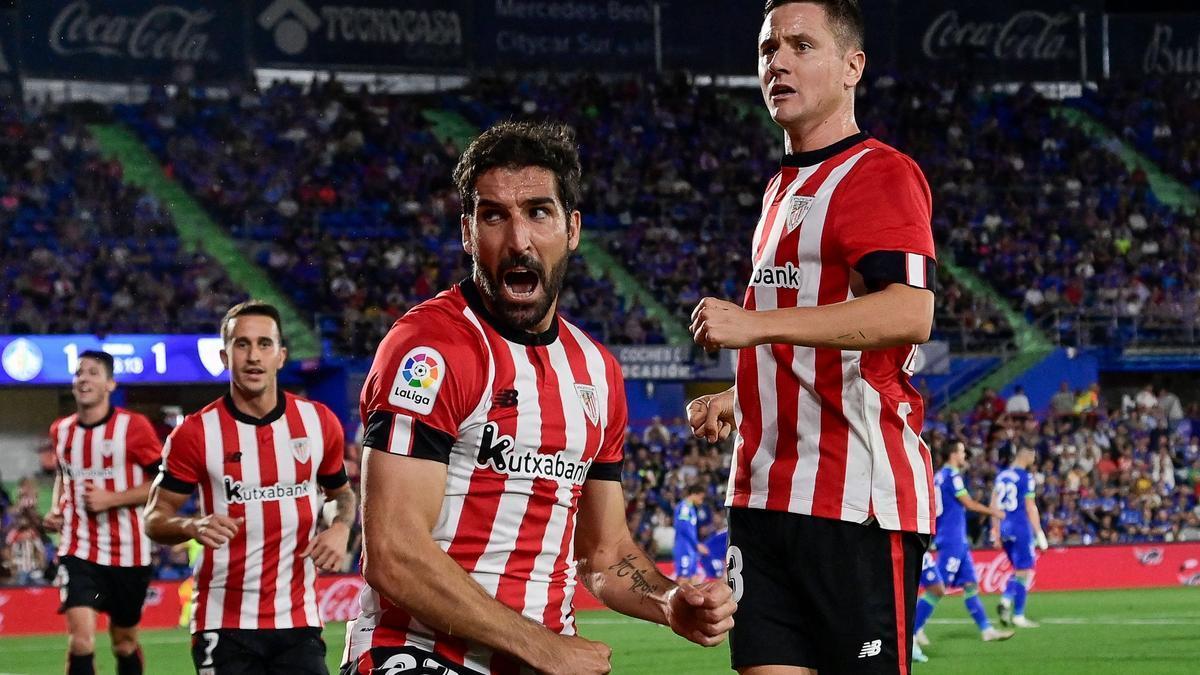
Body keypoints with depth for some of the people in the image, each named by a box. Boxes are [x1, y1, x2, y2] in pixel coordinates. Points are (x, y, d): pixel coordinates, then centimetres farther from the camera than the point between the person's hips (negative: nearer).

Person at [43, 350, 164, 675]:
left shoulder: (134, 426, -10)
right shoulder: (61, 430, 6)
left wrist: (111, 499, -18)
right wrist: (56, 508, 6)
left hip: (127, 552, -2)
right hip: (78, 551, 2)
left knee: (124, 642, 14)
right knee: (81, 638, -17)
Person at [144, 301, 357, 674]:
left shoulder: (319, 423, 3)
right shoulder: (196, 434, -6)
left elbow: (342, 492, 20)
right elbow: (155, 517, -1)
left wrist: (341, 528, -2)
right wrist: (193, 525, -24)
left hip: (299, 620, 2)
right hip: (224, 625, -2)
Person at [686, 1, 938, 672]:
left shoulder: (881, 174, -7)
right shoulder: (784, 189, 23)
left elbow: (910, 313, -24)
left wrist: (756, 324, -27)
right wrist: (739, 400, 20)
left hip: (859, 498, -8)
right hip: (766, 492, 9)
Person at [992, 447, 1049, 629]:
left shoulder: (1001, 476, 10)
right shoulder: (1025, 477, -10)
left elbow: (994, 505, 12)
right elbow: (1030, 508, -11)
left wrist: (996, 531, 19)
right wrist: (1039, 533, -6)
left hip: (1004, 527, 7)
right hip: (1020, 528, -7)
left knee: (1019, 569, 19)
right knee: (1024, 572, 1)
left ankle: (1006, 600, -2)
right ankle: (1018, 616, 0)